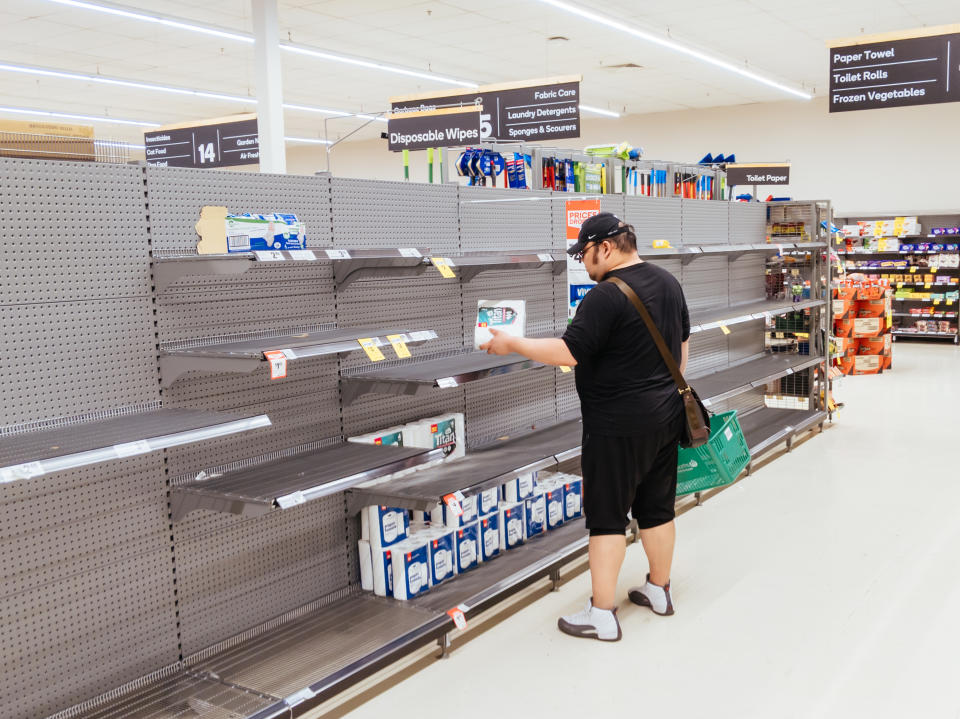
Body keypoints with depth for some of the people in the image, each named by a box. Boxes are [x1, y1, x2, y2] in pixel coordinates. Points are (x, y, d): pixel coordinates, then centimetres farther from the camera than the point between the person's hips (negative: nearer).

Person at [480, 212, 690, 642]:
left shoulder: (606, 296, -20)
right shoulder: (668, 283, 8)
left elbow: (568, 353, -22)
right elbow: (682, 344, 17)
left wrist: (512, 344, -11)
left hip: (619, 425, -9)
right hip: (665, 417, 9)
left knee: (607, 517, 0)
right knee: (657, 508, 18)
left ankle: (602, 616, 7)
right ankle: (659, 590, 33)